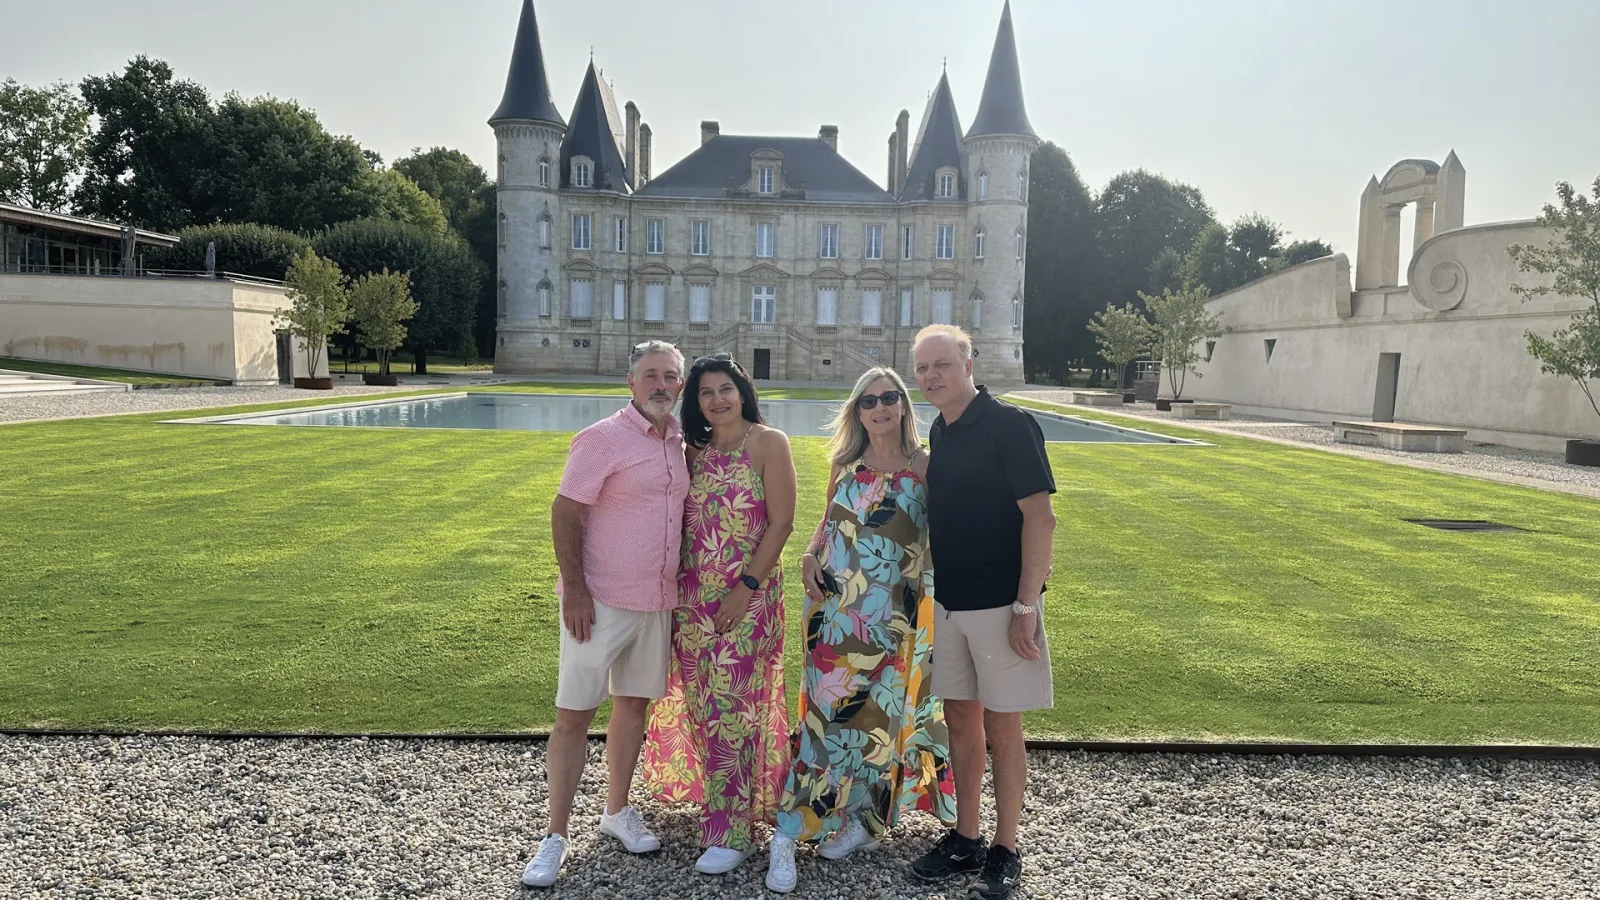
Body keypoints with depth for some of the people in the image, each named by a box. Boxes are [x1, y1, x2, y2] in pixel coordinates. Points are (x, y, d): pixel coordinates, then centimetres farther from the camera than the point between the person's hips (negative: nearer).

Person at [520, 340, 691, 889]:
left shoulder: (679, 443, 8)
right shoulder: (603, 439, -12)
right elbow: (565, 514, -14)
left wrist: (682, 585, 15)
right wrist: (574, 588, -19)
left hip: (657, 600, 6)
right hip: (600, 600, -6)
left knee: (634, 703, 16)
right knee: (574, 715, 0)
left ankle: (617, 811, 33)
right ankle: (556, 836, 11)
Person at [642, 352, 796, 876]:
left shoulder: (769, 443, -7)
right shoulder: (696, 449, 9)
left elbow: (781, 523, -11)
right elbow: (681, 519, 12)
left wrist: (745, 588, -15)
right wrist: (673, 581, 2)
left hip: (746, 595, -5)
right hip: (692, 594, 5)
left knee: (730, 705, -3)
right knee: (699, 701, 12)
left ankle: (733, 831, 9)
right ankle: (715, 792, 34)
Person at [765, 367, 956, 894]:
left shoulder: (925, 467, -2)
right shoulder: (845, 466, 8)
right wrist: (809, 557, 1)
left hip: (894, 613, -2)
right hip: (835, 607, 2)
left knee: (877, 712, 6)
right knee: (827, 710, 2)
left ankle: (861, 817, 24)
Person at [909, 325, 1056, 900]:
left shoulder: (1008, 425, -14)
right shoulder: (939, 431, 9)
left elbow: (1040, 518, -17)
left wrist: (1026, 605, -20)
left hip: (999, 603, -7)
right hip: (948, 602, 7)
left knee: (1001, 728, 4)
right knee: (959, 720, 14)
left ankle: (1005, 852, 20)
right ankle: (965, 838, 29)